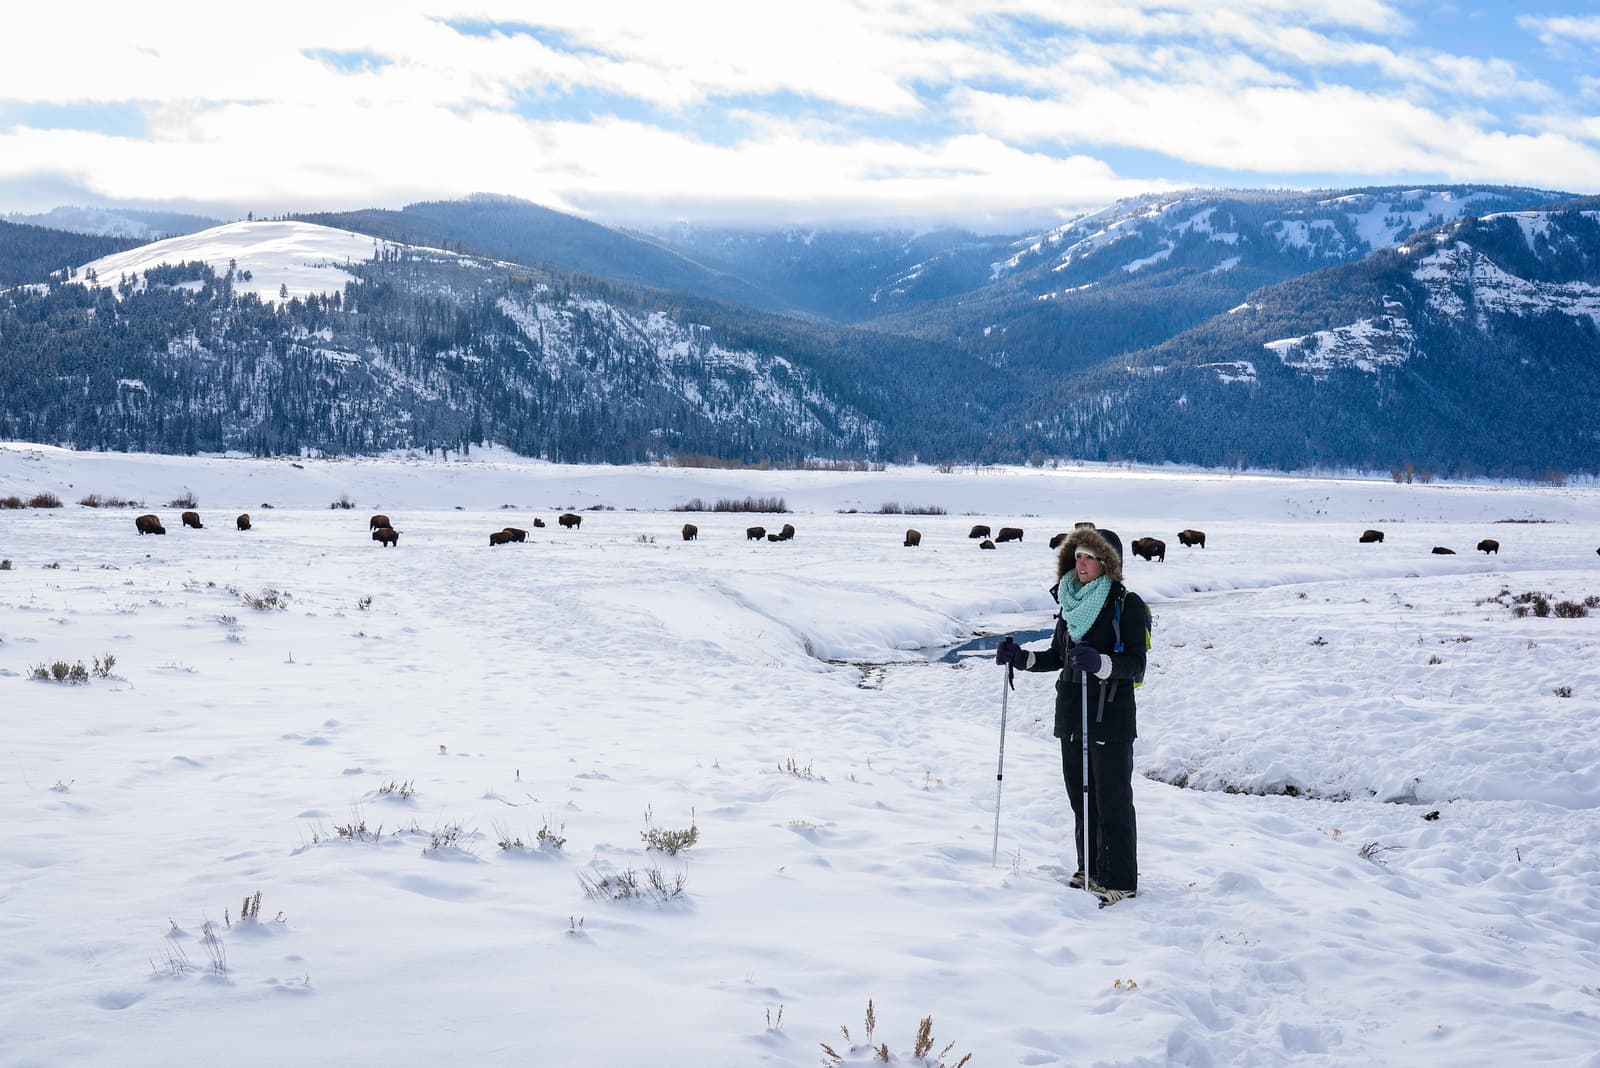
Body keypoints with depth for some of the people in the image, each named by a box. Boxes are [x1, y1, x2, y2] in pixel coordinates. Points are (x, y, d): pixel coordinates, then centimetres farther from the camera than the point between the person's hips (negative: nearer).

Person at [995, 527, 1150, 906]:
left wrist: (1100, 662, -35)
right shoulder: (1071, 601, 11)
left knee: (1112, 801, -3)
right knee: (1081, 798, 14)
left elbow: (1135, 663, -17)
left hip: (1110, 718, -7)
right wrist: (1024, 658, 4)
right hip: (1071, 714, 7)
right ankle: (1090, 871, 26)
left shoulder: (1127, 605, -10)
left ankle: (1120, 881, 5)